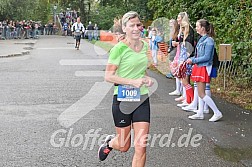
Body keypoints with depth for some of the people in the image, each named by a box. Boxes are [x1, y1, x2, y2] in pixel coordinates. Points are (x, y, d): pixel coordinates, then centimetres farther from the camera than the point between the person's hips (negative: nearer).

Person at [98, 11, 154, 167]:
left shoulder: (144, 45, 6)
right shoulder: (119, 48, -13)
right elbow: (108, 76, -15)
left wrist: (147, 79, 1)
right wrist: (133, 82, -23)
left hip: (142, 99, 5)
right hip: (123, 100, -4)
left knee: (141, 147, -3)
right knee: (124, 146, 11)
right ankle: (109, 142, 47)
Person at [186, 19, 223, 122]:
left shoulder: (209, 40, -16)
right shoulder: (202, 39, 11)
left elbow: (206, 57, -20)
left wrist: (193, 60, -15)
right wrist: (191, 59, 3)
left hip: (204, 68, -9)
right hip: (199, 67, 9)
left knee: (201, 93, -7)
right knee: (200, 92, 13)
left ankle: (217, 113, 0)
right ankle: (200, 113, 21)